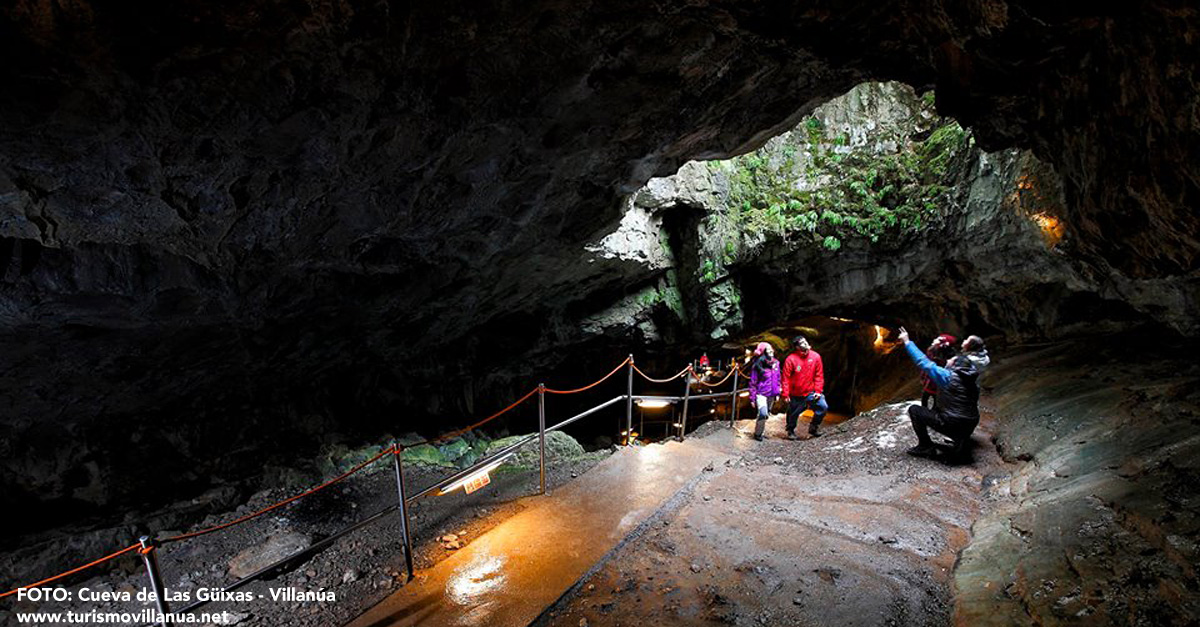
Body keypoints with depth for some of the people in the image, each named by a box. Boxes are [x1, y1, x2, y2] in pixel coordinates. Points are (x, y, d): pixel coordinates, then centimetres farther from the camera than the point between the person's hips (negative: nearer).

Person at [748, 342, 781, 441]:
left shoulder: (776, 363, 3)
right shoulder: (758, 365, -13)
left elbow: (778, 379, 14)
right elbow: (753, 382, -9)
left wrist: (777, 393, 12)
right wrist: (753, 397, -8)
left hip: (772, 394, 6)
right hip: (761, 393, -6)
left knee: (766, 414, 13)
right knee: (763, 413, -17)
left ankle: (760, 431, 30)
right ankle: (757, 434, 2)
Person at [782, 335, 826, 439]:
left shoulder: (816, 356, -6)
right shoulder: (791, 359, -15)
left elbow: (819, 375, 1)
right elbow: (786, 378, -11)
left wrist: (818, 390, -4)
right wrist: (786, 394, -12)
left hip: (810, 392, 2)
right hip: (795, 395, -2)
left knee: (823, 406, -14)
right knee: (793, 414, 10)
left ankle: (813, 427, 8)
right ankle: (791, 431, 38)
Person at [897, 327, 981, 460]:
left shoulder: (947, 377, -15)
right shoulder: (973, 382, 5)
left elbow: (923, 362, -14)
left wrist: (907, 342, -9)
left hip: (951, 425, -8)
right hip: (970, 428, 8)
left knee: (914, 409, 3)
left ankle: (926, 447, 3)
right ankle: (961, 441, 23)